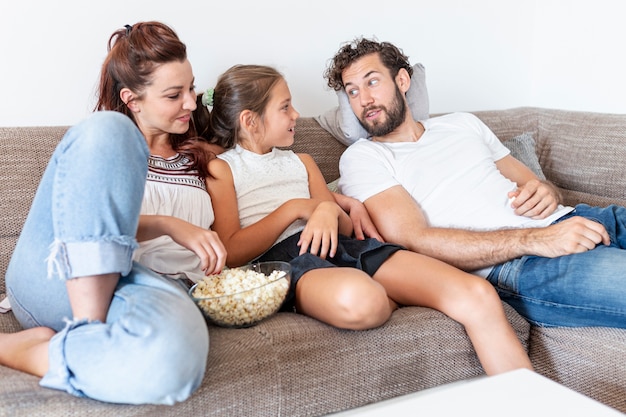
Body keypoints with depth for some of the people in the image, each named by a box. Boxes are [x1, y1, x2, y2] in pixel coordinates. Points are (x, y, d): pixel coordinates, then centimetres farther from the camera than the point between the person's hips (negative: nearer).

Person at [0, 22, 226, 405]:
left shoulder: (198, 159, 26)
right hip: (61, 282, -1)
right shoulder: (108, 134, 16)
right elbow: (94, 223, -2)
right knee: (108, 131, -26)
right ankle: (89, 335, -25)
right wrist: (167, 225, -16)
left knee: (169, 359, -41)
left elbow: (228, 243, 27)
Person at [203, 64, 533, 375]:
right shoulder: (219, 169, 11)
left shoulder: (302, 162, 30)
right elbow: (230, 254, -4)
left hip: (341, 245, 6)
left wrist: (330, 211, -3)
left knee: (479, 296, -16)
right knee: (359, 299, -44)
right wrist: (295, 208, -3)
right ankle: (400, 297, -12)